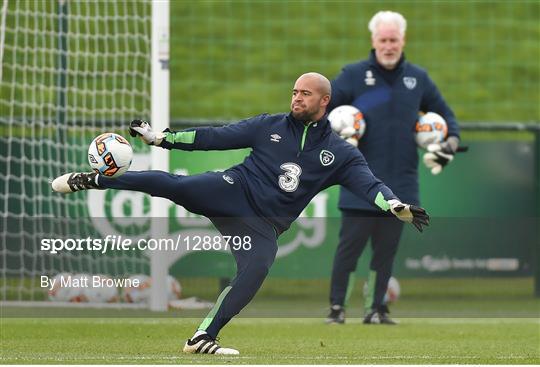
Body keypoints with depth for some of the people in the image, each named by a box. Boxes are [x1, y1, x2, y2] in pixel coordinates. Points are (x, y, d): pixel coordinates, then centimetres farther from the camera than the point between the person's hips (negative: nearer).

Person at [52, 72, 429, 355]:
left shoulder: (340, 153, 5)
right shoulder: (270, 126, 6)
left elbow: (369, 183, -8)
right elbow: (217, 137, 7)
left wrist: (398, 206, -29)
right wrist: (161, 137, 3)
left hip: (264, 225, 1)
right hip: (235, 191, -1)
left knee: (255, 273, -25)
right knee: (176, 185, -28)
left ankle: (203, 338, -16)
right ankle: (92, 180, -19)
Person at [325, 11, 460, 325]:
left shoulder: (418, 78, 10)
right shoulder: (353, 75, 1)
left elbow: (445, 114, 20)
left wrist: (452, 142, 4)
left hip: (401, 182, 3)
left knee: (387, 249, 7)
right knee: (350, 245, -4)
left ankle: (376, 309, 15)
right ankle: (337, 308, 2)